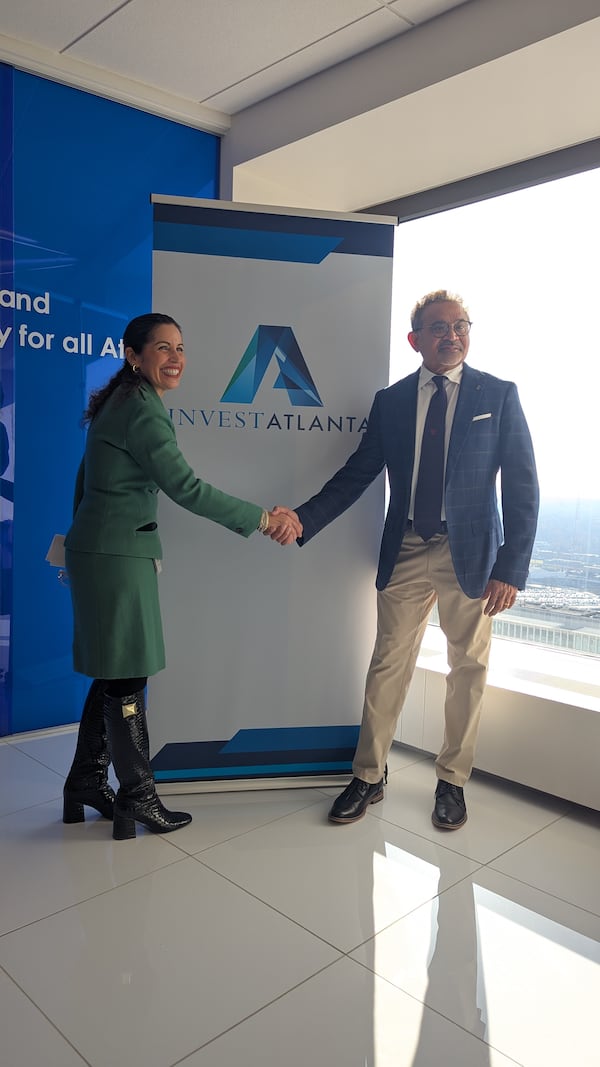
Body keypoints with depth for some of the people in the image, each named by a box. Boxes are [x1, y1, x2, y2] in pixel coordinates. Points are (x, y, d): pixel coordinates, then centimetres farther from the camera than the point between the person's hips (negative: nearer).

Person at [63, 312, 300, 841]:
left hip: (97, 548, 10)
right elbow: (187, 488, -22)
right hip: (119, 554, -10)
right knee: (127, 677, 0)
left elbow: (87, 477, 20)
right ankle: (137, 798, 14)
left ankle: (86, 785, 28)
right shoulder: (142, 410, -16)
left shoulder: (120, 402, 16)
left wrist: (78, 540, 26)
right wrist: (264, 519, -17)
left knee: (114, 674, 15)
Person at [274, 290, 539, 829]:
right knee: (388, 665, 9)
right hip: (406, 552, 2)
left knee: (468, 669, 10)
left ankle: (452, 781, 29)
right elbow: (357, 473, 4)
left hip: (470, 553, -1)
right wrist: (304, 516, -11)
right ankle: (368, 778, 25)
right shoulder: (391, 400, 5)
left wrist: (511, 569, -12)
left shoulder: (499, 395, -2)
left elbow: (522, 486, -5)